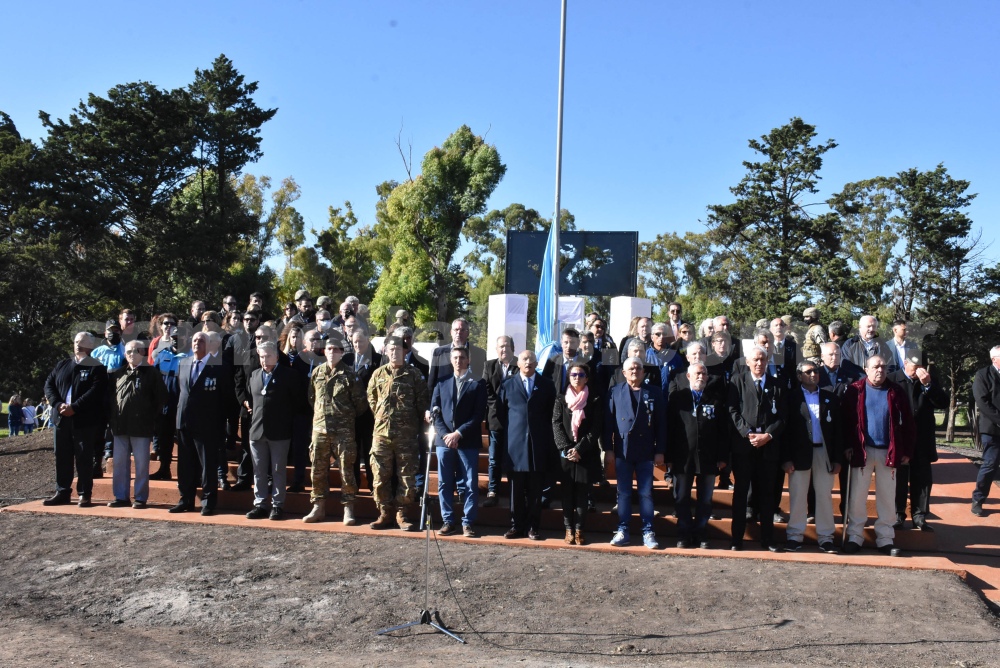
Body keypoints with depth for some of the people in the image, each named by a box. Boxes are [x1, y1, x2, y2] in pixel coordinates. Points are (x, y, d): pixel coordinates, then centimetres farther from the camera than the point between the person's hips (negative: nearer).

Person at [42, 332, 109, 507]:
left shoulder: (97, 368, 0)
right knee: (62, 457, 10)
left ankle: (84, 494, 5)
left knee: (84, 458, -1)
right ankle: (62, 492, 19)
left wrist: (74, 408, -20)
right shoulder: (62, 366, 17)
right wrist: (58, 404, -9)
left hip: (85, 421, -5)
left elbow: (95, 392, -13)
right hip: (61, 419, 5)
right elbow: (49, 385, 9)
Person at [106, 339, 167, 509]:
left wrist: (153, 419, -3)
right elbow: (109, 397, 18)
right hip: (120, 426, 5)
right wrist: (111, 419, 9)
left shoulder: (151, 373, 1)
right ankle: (121, 497, 16)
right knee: (119, 463, 8)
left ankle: (140, 498, 6)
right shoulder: (118, 374, 14)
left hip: (141, 427, -5)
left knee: (141, 464, 0)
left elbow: (161, 397, -1)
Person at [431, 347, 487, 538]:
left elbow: (479, 414, -3)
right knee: (445, 483, 4)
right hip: (444, 440, 3)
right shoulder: (442, 384, 14)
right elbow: (435, 412, 9)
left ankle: (468, 522, 4)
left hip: (468, 441, -3)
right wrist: (445, 434, -6)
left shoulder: (477, 384, 5)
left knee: (470, 484, -2)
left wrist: (459, 433, -11)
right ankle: (448, 521, 11)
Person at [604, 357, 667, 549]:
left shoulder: (654, 393, 3)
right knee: (623, 493, 7)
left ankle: (648, 532, 11)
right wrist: (608, 448, -3)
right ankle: (622, 531, 13)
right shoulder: (615, 392, 4)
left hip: (646, 452, 0)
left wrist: (660, 451, -3)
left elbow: (661, 424, 2)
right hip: (622, 451, 1)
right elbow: (608, 422, 3)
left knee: (646, 493, 4)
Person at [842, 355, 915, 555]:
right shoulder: (855, 391, -2)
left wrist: (907, 451, 3)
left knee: (887, 497, 9)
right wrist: (847, 446, -11)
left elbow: (907, 422, 6)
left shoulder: (895, 392, 4)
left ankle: (885, 538, 18)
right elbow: (845, 419, -3)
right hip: (862, 450, -2)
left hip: (888, 452, 2)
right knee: (857, 495, 3)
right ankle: (855, 536, 13)